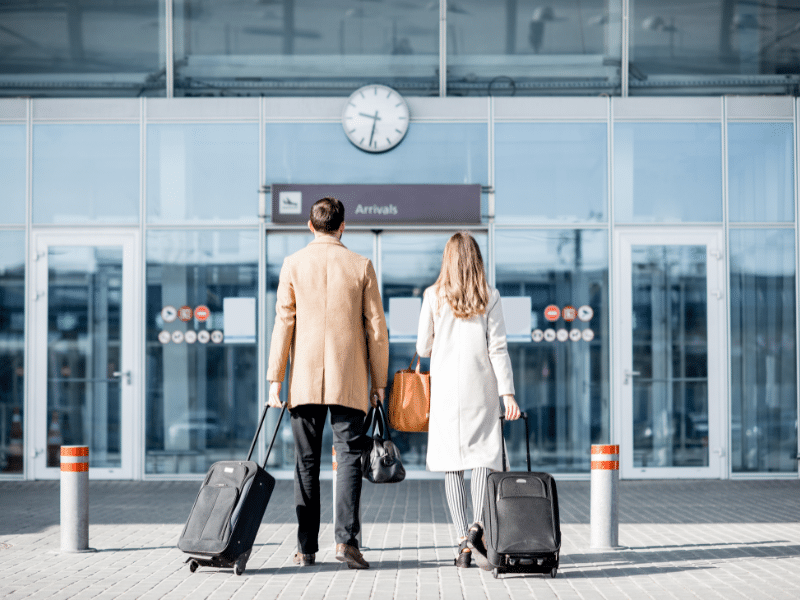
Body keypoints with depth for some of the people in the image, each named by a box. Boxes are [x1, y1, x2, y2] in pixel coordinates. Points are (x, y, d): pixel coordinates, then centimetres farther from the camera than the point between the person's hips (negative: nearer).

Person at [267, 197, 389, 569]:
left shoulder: (293, 264, 1)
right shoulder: (361, 265, 1)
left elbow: (283, 323, -1)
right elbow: (376, 327, 1)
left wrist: (275, 379, 3)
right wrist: (379, 381, 9)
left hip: (305, 380, 1)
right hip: (349, 381, -1)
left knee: (306, 463, 6)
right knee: (349, 457, 1)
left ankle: (306, 548, 7)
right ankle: (346, 538, -12)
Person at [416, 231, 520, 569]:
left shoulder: (433, 296, 0)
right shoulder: (489, 297, -1)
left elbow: (423, 347, 5)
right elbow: (498, 348, -5)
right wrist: (507, 393, -5)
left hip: (446, 389, 1)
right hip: (481, 389, -1)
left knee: (453, 464, 4)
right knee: (484, 457, 2)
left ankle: (463, 541, 0)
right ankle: (478, 526, -20)